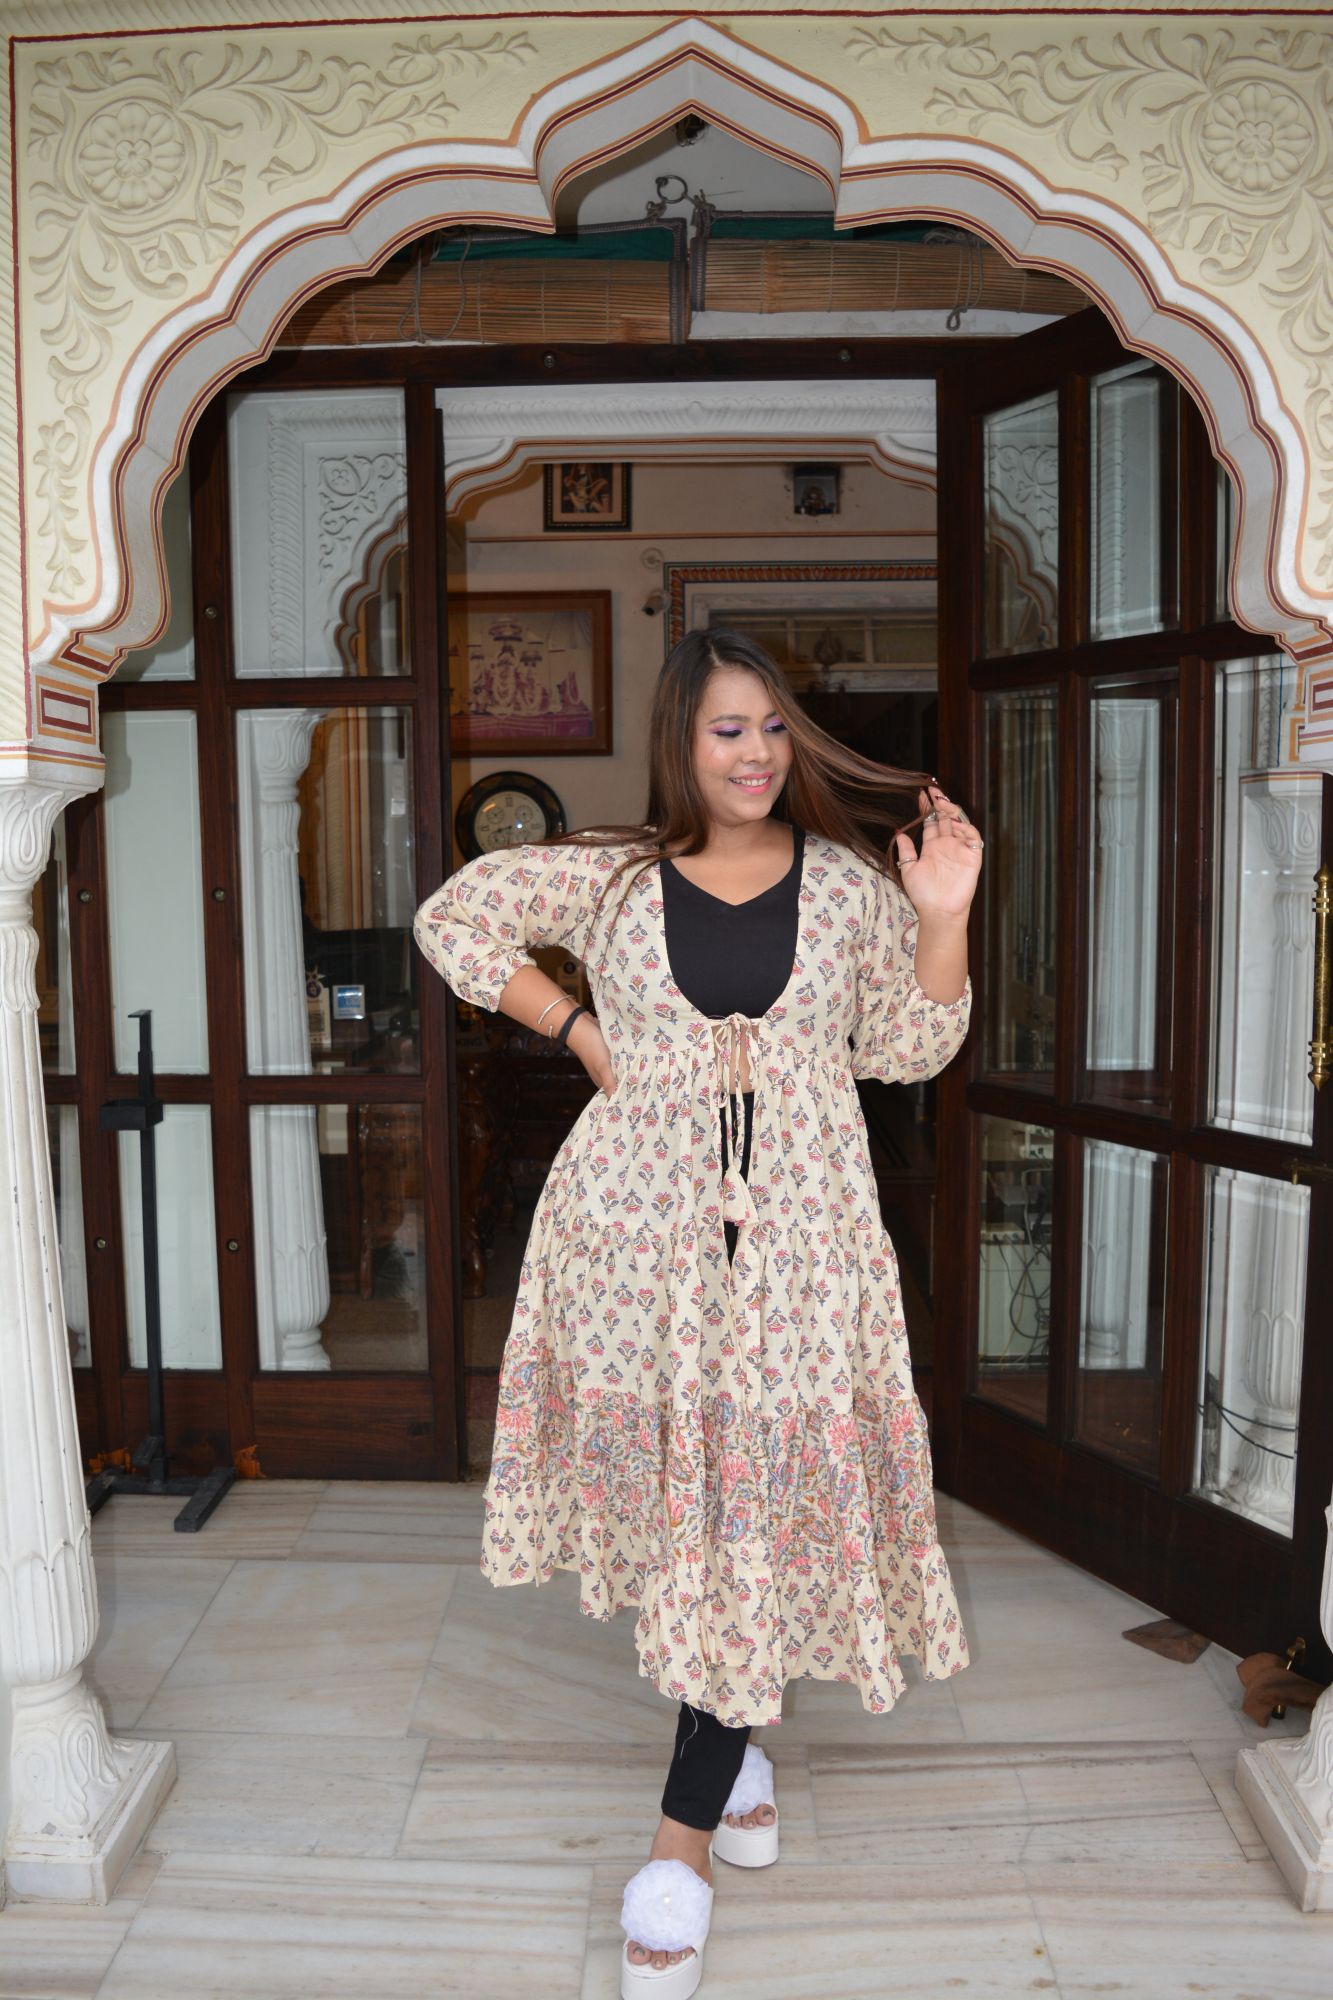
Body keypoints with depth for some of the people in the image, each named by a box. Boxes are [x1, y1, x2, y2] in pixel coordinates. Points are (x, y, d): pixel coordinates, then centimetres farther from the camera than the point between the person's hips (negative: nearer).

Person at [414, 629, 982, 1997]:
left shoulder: (848, 880, 5)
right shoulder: (611, 875, 2)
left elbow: (908, 1047, 7)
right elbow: (454, 919, 9)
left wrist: (941, 919, -8)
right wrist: (578, 1031, 1)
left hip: (798, 1236, 0)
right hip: (637, 1228, 0)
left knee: (762, 1516, 0)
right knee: (663, 1490, 10)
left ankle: (684, 1842, 11)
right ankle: (731, 1748, 35)